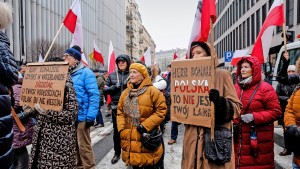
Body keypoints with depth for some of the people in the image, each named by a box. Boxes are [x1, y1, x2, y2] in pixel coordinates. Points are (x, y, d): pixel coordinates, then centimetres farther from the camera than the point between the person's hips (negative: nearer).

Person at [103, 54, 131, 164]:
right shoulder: (112, 75, 6)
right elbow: (105, 90, 4)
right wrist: (115, 87, -12)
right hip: (116, 107, 3)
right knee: (116, 131, 14)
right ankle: (117, 153, 32)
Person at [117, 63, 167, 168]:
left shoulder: (152, 91, -9)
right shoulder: (126, 92, 9)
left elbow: (161, 111, -13)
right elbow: (120, 112, 12)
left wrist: (145, 126, -17)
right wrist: (121, 129, -1)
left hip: (147, 137, -5)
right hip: (130, 137, 5)